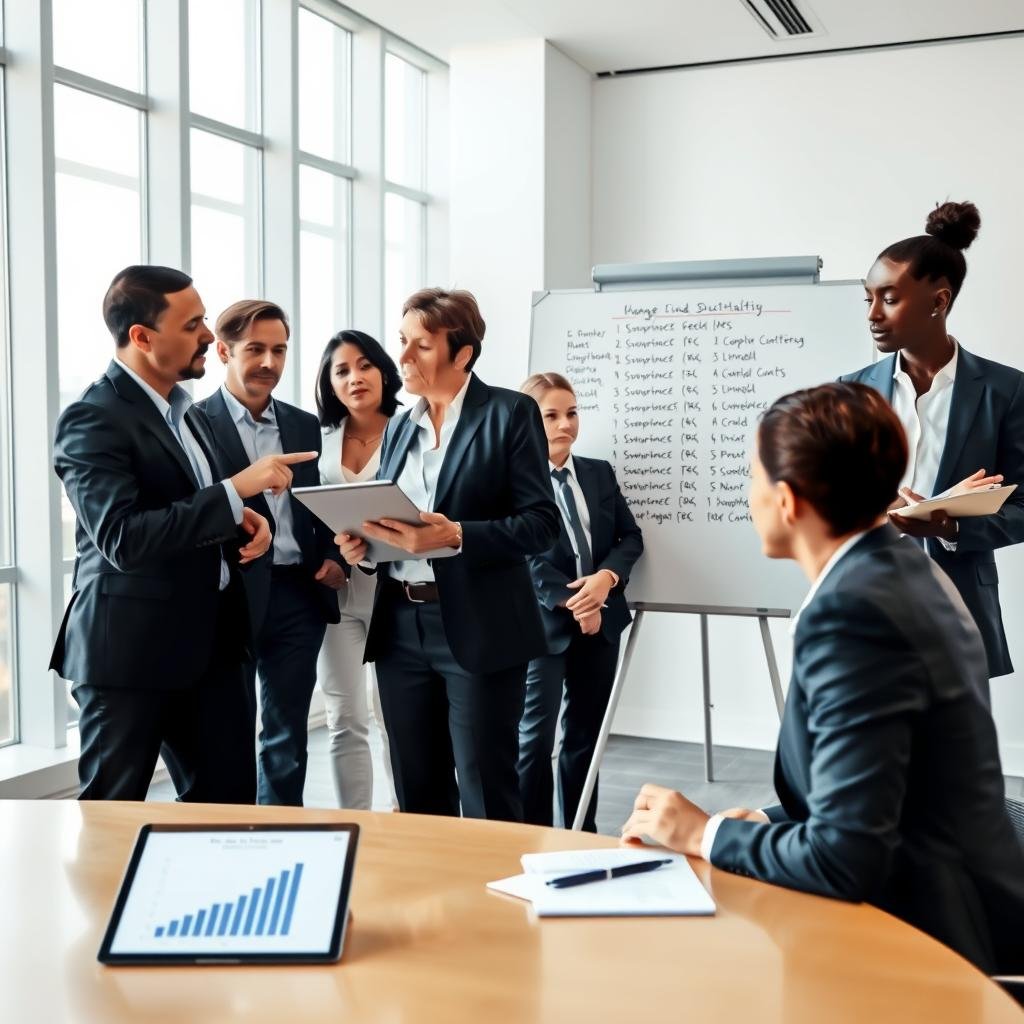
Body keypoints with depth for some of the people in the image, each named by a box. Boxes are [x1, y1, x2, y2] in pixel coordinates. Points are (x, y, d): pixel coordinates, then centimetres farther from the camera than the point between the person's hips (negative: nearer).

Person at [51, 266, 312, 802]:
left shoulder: (188, 411, 12)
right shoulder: (92, 419, -15)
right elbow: (123, 538, -26)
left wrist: (245, 521, 0)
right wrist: (238, 488, -26)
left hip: (209, 641, 8)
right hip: (129, 650, -8)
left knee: (230, 800, 11)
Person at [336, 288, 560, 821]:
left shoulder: (510, 413, -4)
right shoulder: (399, 427, 14)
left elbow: (541, 523, -10)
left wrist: (455, 536, -23)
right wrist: (363, 541, -2)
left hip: (479, 630, -6)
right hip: (401, 628, 6)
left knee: (487, 797, 0)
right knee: (417, 796, 13)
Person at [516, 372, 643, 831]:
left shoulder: (600, 473, 11)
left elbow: (631, 536, 6)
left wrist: (606, 577, -12)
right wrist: (570, 604, -15)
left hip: (600, 620, 5)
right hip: (544, 621, -5)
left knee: (586, 733, 12)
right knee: (536, 735, -4)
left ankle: (583, 833, 22)